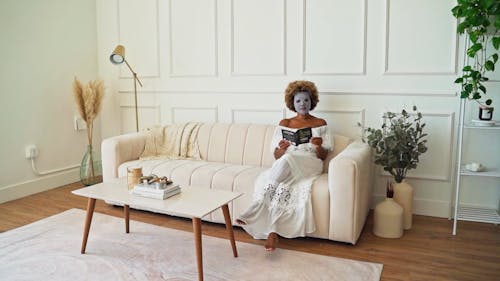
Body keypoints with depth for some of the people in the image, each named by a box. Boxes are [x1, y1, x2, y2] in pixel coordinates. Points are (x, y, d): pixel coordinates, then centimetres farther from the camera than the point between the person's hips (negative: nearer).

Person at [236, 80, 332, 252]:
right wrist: (282, 148, -15)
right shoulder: (284, 124, 16)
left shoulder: (320, 124, 13)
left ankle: (253, 212, -39)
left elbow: (323, 156, 8)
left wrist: (319, 146, -16)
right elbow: (276, 156, 10)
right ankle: (272, 232, -39)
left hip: (310, 165, -2)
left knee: (288, 159, -37)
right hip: (286, 165, 2)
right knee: (280, 186, -36)